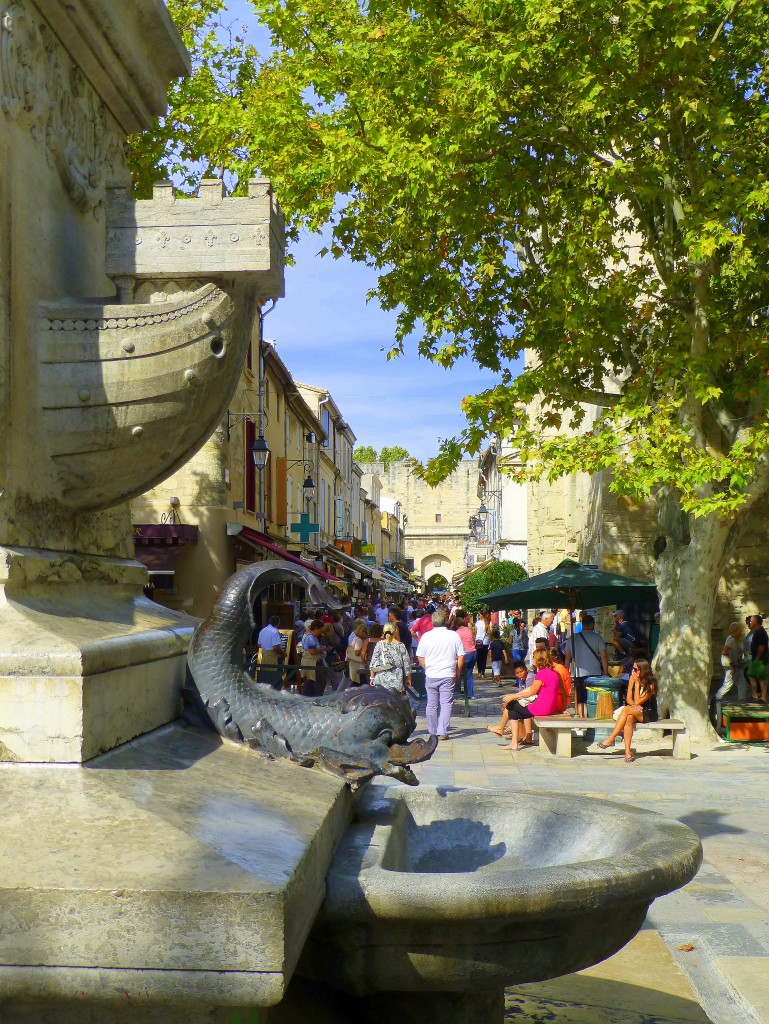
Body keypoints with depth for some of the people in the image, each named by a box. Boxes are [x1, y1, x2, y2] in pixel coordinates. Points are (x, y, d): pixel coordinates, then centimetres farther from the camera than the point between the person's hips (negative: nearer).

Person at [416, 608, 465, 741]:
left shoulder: (426, 636, -2)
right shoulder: (454, 636, -3)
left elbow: (420, 658, 3)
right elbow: (461, 656, 0)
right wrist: (457, 673, 12)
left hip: (431, 676, 1)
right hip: (448, 675, -1)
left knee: (432, 704, 11)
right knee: (446, 703, 1)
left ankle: (432, 732, 19)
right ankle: (442, 732, -6)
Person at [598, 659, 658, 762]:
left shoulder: (651, 684, -13)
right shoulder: (632, 679, 4)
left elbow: (637, 701, -18)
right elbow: (629, 699, 3)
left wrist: (637, 683, -18)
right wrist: (635, 705, -19)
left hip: (648, 714, -4)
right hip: (636, 711, 4)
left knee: (627, 709, -32)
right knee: (629, 718, -34)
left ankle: (611, 739, -32)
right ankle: (627, 751, -41)